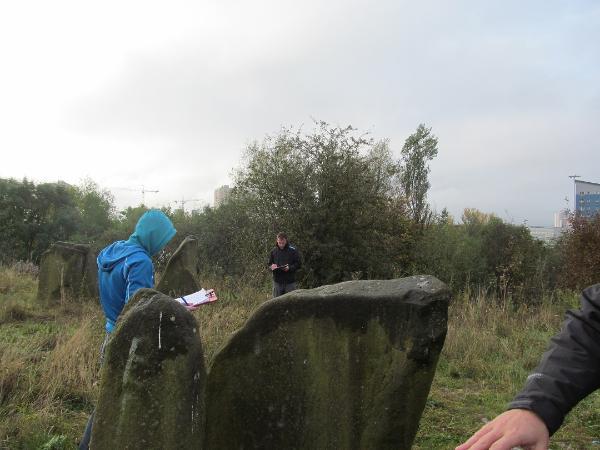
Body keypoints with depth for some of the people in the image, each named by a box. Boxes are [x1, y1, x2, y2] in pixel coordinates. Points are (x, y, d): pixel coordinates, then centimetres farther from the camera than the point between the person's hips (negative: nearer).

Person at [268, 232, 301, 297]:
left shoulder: (293, 250, -3)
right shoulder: (273, 251, 6)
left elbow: (298, 264, -3)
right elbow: (269, 264, 12)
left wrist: (289, 268, -20)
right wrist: (271, 267, -11)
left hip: (290, 282, -2)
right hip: (277, 282, 2)